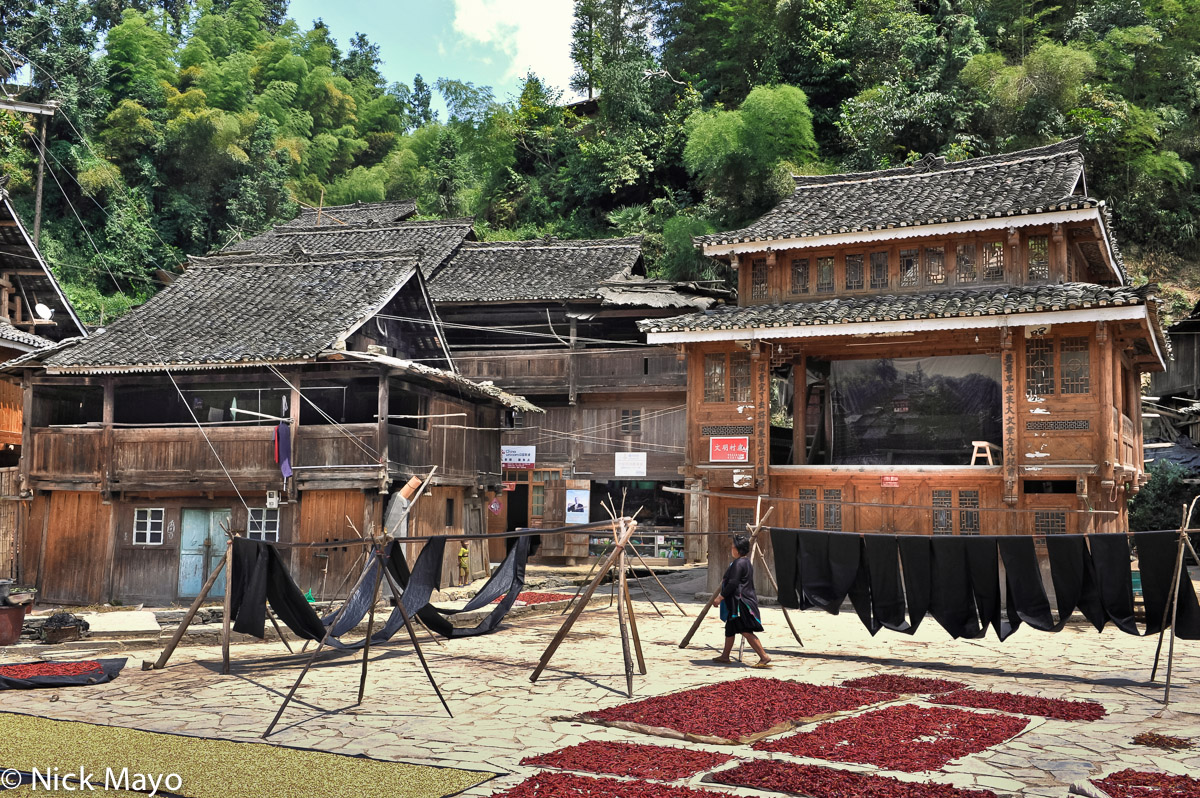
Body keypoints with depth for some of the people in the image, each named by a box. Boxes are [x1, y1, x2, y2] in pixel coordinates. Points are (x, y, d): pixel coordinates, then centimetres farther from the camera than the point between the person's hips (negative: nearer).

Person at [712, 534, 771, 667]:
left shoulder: (739, 563, -17)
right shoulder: (746, 562, 15)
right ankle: (725, 656, 29)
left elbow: (732, 584, -21)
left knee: (746, 631, -13)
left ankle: (764, 657, -14)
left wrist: (720, 597, -16)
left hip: (741, 603, -11)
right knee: (730, 628, 19)